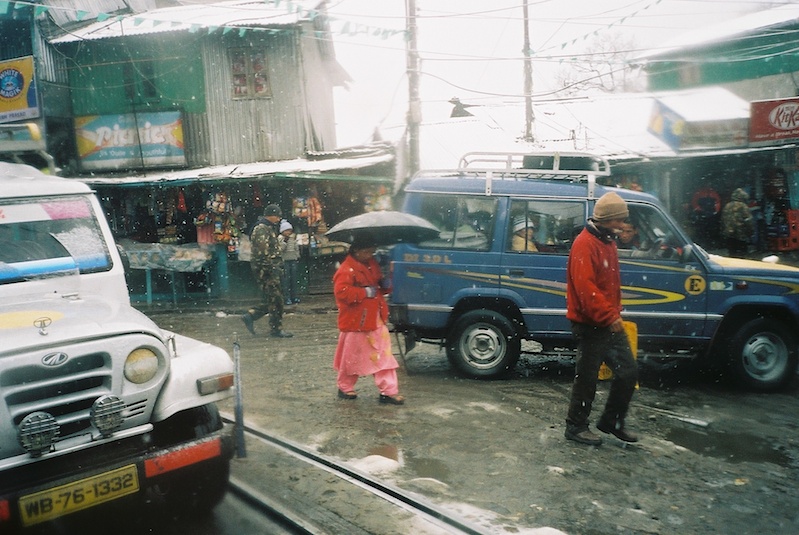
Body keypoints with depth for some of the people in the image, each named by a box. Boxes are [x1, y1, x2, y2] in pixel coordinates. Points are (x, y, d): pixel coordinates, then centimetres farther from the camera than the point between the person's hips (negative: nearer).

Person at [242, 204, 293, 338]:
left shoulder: (269, 228, 20)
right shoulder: (261, 229, -13)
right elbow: (263, 253, -21)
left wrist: (279, 265, 20)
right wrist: (272, 268, -22)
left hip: (270, 269, 10)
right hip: (266, 270, -10)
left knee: (271, 299, 12)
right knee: (275, 299, -6)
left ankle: (250, 316, 17)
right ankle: (277, 329, 2)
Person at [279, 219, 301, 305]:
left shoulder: (294, 237, 11)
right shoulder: (280, 239, -2)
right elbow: (280, 249, -13)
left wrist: (298, 258, 17)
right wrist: (285, 241, -20)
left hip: (294, 260, 4)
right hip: (285, 260, -4)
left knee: (294, 279, 5)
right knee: (286, 279, -5)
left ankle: (294, 296, 13)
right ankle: (287, 298, -3)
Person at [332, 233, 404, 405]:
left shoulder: (372, 264, 10)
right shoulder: (347, 270, -17)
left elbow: (378, 283, 23)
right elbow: (341, 292, -28)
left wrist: (385, 285, -1)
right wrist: (365, 292, -24)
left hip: (376, 320, 7)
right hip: (356, 322, -7)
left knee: (383, 355, 2)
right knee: (352, 357, 8)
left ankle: (389, 391, 5)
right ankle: (344, 388, 28)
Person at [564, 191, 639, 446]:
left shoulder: (607, 241, 15)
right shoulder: (585, 244, -17)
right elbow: (585, 287, -26)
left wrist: (615, 311, 15)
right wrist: (609, 316, -27)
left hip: (610, 323, 10)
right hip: (591, 325, -10)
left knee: (628, 371, 13)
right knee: (587, 377, 1)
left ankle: (612, 422, 27)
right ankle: (576, 427, 16)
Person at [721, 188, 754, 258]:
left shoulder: (727, 206, 12)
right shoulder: (743, 206, -10)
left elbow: (723, 221, 18)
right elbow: (749, 221, -13)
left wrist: (724, 231, 25)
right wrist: (751, 232, -3)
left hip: (728, 235, 6)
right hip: (740, 235, -6)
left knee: (732, 253, 12)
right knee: (740, 255, -4)